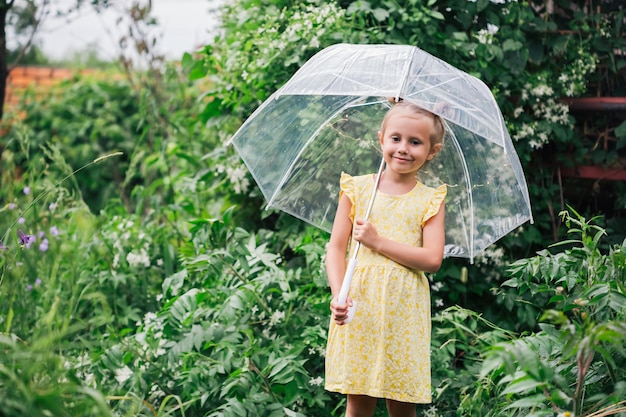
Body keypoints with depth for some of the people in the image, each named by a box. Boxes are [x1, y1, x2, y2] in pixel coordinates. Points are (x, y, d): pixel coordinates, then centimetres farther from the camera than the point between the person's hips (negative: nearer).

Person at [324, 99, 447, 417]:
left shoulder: (429, 200, 3)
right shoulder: (356, 188, 6)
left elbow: (432, 260, -7)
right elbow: (336, 248, 1)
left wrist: (378, 241, -12)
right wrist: (338, 295, -14)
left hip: (404, 311, 0)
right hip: (358, 305, 0)